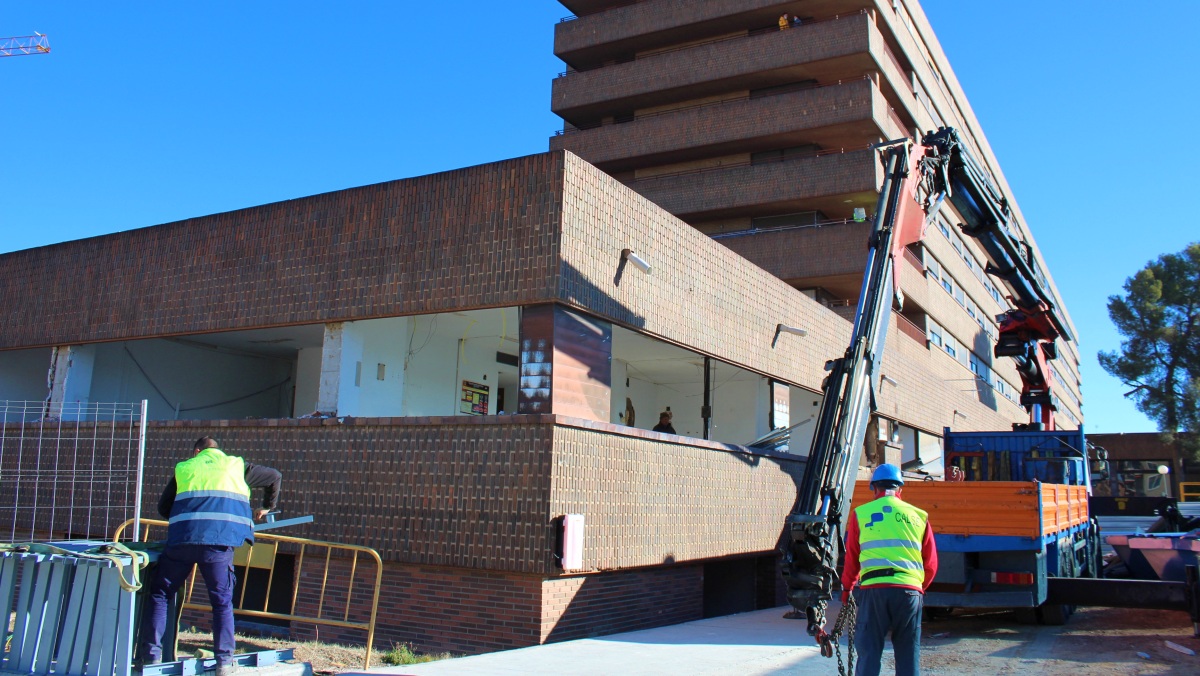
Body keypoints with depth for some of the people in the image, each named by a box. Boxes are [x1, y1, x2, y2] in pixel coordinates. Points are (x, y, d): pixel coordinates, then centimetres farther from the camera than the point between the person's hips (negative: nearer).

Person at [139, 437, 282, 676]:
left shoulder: (184, 468, 24)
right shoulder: (236, 465, 23)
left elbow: (163, 507, 25)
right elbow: (275, 477, 30)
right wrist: (266, 507, 44)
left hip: (182, 538, 1)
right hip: (220, 540, 0)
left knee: (159, 595, 15)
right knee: (222, 602, 8)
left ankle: (151, 656, 12)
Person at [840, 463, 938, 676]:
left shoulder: (860, 514, 9)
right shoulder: (919, 516, 12)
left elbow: (851, 560, 13)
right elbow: (931, 565, 16)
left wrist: (846, 588, 30)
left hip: (873, 589, -1)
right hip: (909, 590, 1)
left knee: (868, 653, 4)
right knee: (909, 657, 10)